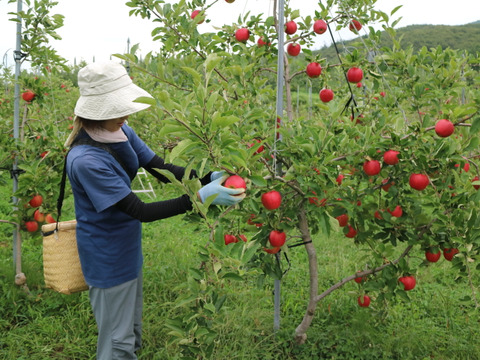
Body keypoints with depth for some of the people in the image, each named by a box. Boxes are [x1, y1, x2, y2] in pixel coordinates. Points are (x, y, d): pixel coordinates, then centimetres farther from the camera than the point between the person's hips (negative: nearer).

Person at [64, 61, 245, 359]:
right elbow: (139, 211, -28)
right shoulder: (85, 160, -30)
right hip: (108, 260, -8)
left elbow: (163, 170, -3)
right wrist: (199, 198, -33)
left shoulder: (121, 132, -7)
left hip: (128, 250, 8)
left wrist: (210, 177, -19)